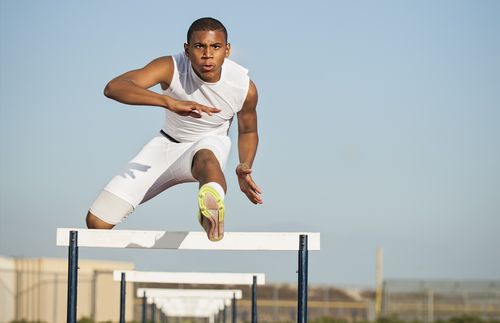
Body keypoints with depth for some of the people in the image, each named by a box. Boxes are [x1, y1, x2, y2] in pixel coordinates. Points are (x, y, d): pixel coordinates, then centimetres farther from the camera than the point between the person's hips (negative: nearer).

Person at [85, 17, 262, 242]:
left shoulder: (245, 88, -19)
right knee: (97, 221, -9)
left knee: (206, 158, -45)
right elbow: (113, 87, -42)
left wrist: (244, 167, -18)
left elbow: (248, 131, 4)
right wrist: (169, 102, -55)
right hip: (168, 143, 2)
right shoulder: (171, 68, -26)